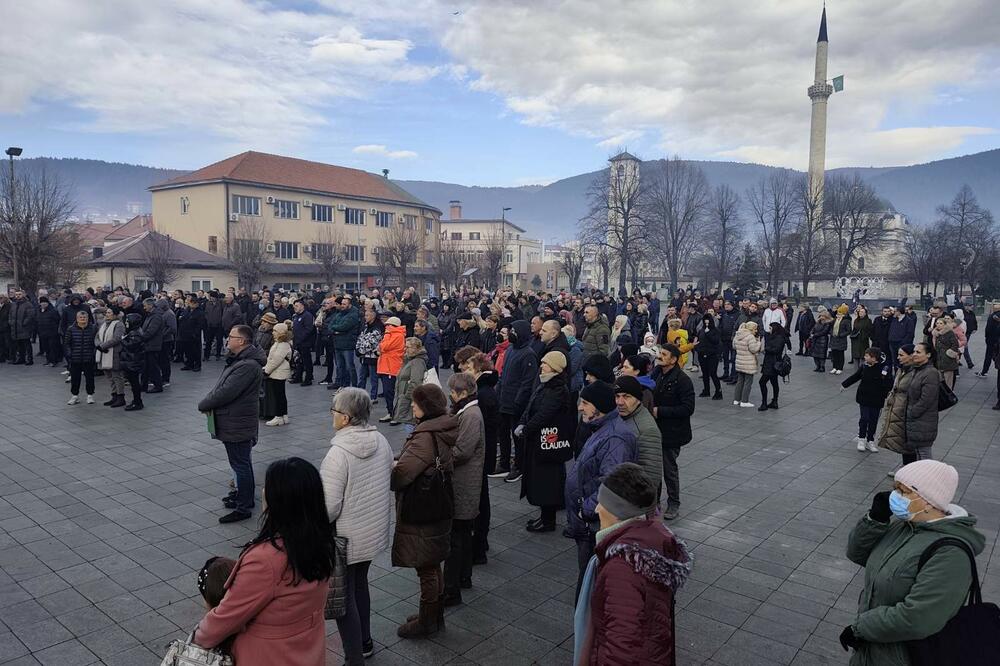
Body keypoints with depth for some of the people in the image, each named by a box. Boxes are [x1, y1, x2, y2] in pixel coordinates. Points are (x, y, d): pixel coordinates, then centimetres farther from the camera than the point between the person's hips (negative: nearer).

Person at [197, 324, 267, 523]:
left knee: (241, 464, -2)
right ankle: (243, 495, 37)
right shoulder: (238, 359, 11)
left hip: (237, 425, -11)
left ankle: (243, 508, 7)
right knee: (241, 462, 22)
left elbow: (226, 392, -28)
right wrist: (209, 401, 0)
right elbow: (222, 386, 17)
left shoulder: (248, 365, -25)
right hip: (233, 422, 11)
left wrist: (203, 404, -12)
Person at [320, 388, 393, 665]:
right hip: (375, 533, 8)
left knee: (343, 598, 9)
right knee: (360, 585, 26)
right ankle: (364, 642, 42)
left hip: (347, 539, -7)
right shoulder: (381, 441, -4)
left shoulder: (339, 453, -26)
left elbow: (329, 507, -24)